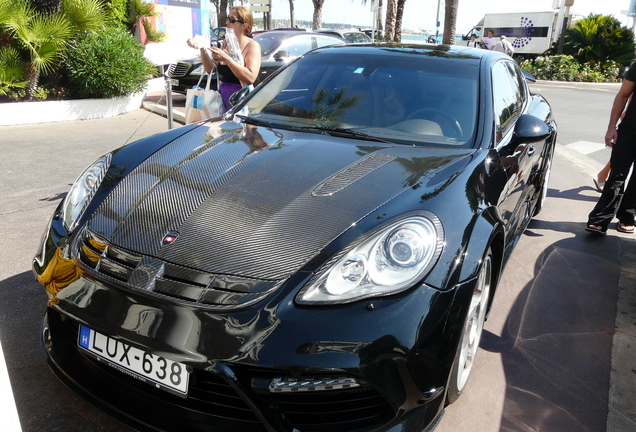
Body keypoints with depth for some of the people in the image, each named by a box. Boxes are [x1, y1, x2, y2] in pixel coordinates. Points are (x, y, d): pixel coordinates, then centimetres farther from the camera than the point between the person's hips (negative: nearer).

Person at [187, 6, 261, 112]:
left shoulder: (252, 45, -7)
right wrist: (202, 49, 1)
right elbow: (211, 69, 16)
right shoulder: (227, 44, 15)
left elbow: (250, 78, -22)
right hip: (222, 95, 7)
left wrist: (227, 59, -24)